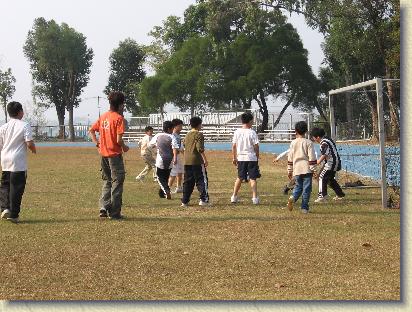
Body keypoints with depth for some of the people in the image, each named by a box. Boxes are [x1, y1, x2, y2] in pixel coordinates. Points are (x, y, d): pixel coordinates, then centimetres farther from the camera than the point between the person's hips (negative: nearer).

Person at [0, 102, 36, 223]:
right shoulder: (25, 126, -7)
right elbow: (29, 144, -16)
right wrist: (34, 149, 6)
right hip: (19, 163, -4)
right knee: (16, 188, 1)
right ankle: (13, 214, 3)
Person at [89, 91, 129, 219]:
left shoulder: (103, 116, 7)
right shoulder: (119, 118, -14)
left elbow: (91, 130, 13)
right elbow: (119, 140, -19)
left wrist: (97, 143, 11)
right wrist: (124, 147, -2)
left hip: (103, 153, 7)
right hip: (115, 154, -7)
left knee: (107, 181, 18)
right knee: (117, 182, 2)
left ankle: (104, 208, 8)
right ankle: (114, 213, 2)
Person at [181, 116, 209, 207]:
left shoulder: (187, 135, 15)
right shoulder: (199, 134, -8)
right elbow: (200, 148, -17)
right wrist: (205, 159, -14)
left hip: (187, 161, 7)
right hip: (197, 161, -7)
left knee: (188, 182, 11)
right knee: (202, 180, -2)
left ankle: (185, 201, 10)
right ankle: (203, 199, -7)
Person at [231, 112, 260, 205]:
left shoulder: (237, 132, 1)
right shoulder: (252, 132, -10)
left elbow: (234, 146, 5)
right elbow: (256, 146, -8)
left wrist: (234, 158, 14)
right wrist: (257, 157, 5)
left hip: (241, 158, 4)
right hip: (251, 158, -4)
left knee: (240, 178, 16)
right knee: (253, 178, 2)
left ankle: (234, 196, 19)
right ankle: (255, 197, -1)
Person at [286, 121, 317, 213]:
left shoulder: (293, 143, 5)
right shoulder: (308, 142, -4)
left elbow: (290, 158, 8)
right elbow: (312, 158, -7)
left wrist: (289, 171, 16)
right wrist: (313, 169, -1)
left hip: (296, 170, 3)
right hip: (306, 169, -3)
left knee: (298, 186, 16)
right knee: (306, 188, 3)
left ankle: (293, 198, -13)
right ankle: (304, 207, 1)